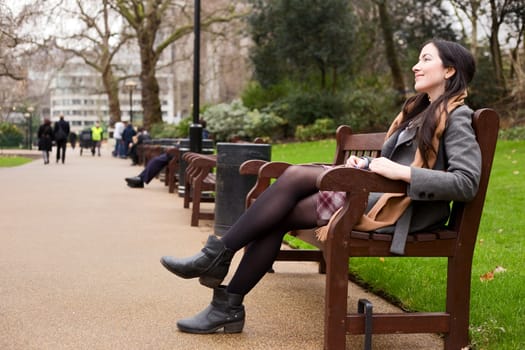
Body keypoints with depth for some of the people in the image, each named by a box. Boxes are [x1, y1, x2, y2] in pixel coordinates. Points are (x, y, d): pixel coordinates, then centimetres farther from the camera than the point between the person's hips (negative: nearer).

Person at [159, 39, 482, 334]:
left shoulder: (456, 117, -6)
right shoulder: (420, 110, 22)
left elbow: (467, 182, -19)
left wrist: (402, 172, -24)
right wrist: (365, 164, 4)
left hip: (406, 210, -8)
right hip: (378, 195, 8)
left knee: (296, 178, -19)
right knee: (279, 215, -12)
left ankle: (218, 255, -10)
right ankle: (228, 305, -9)